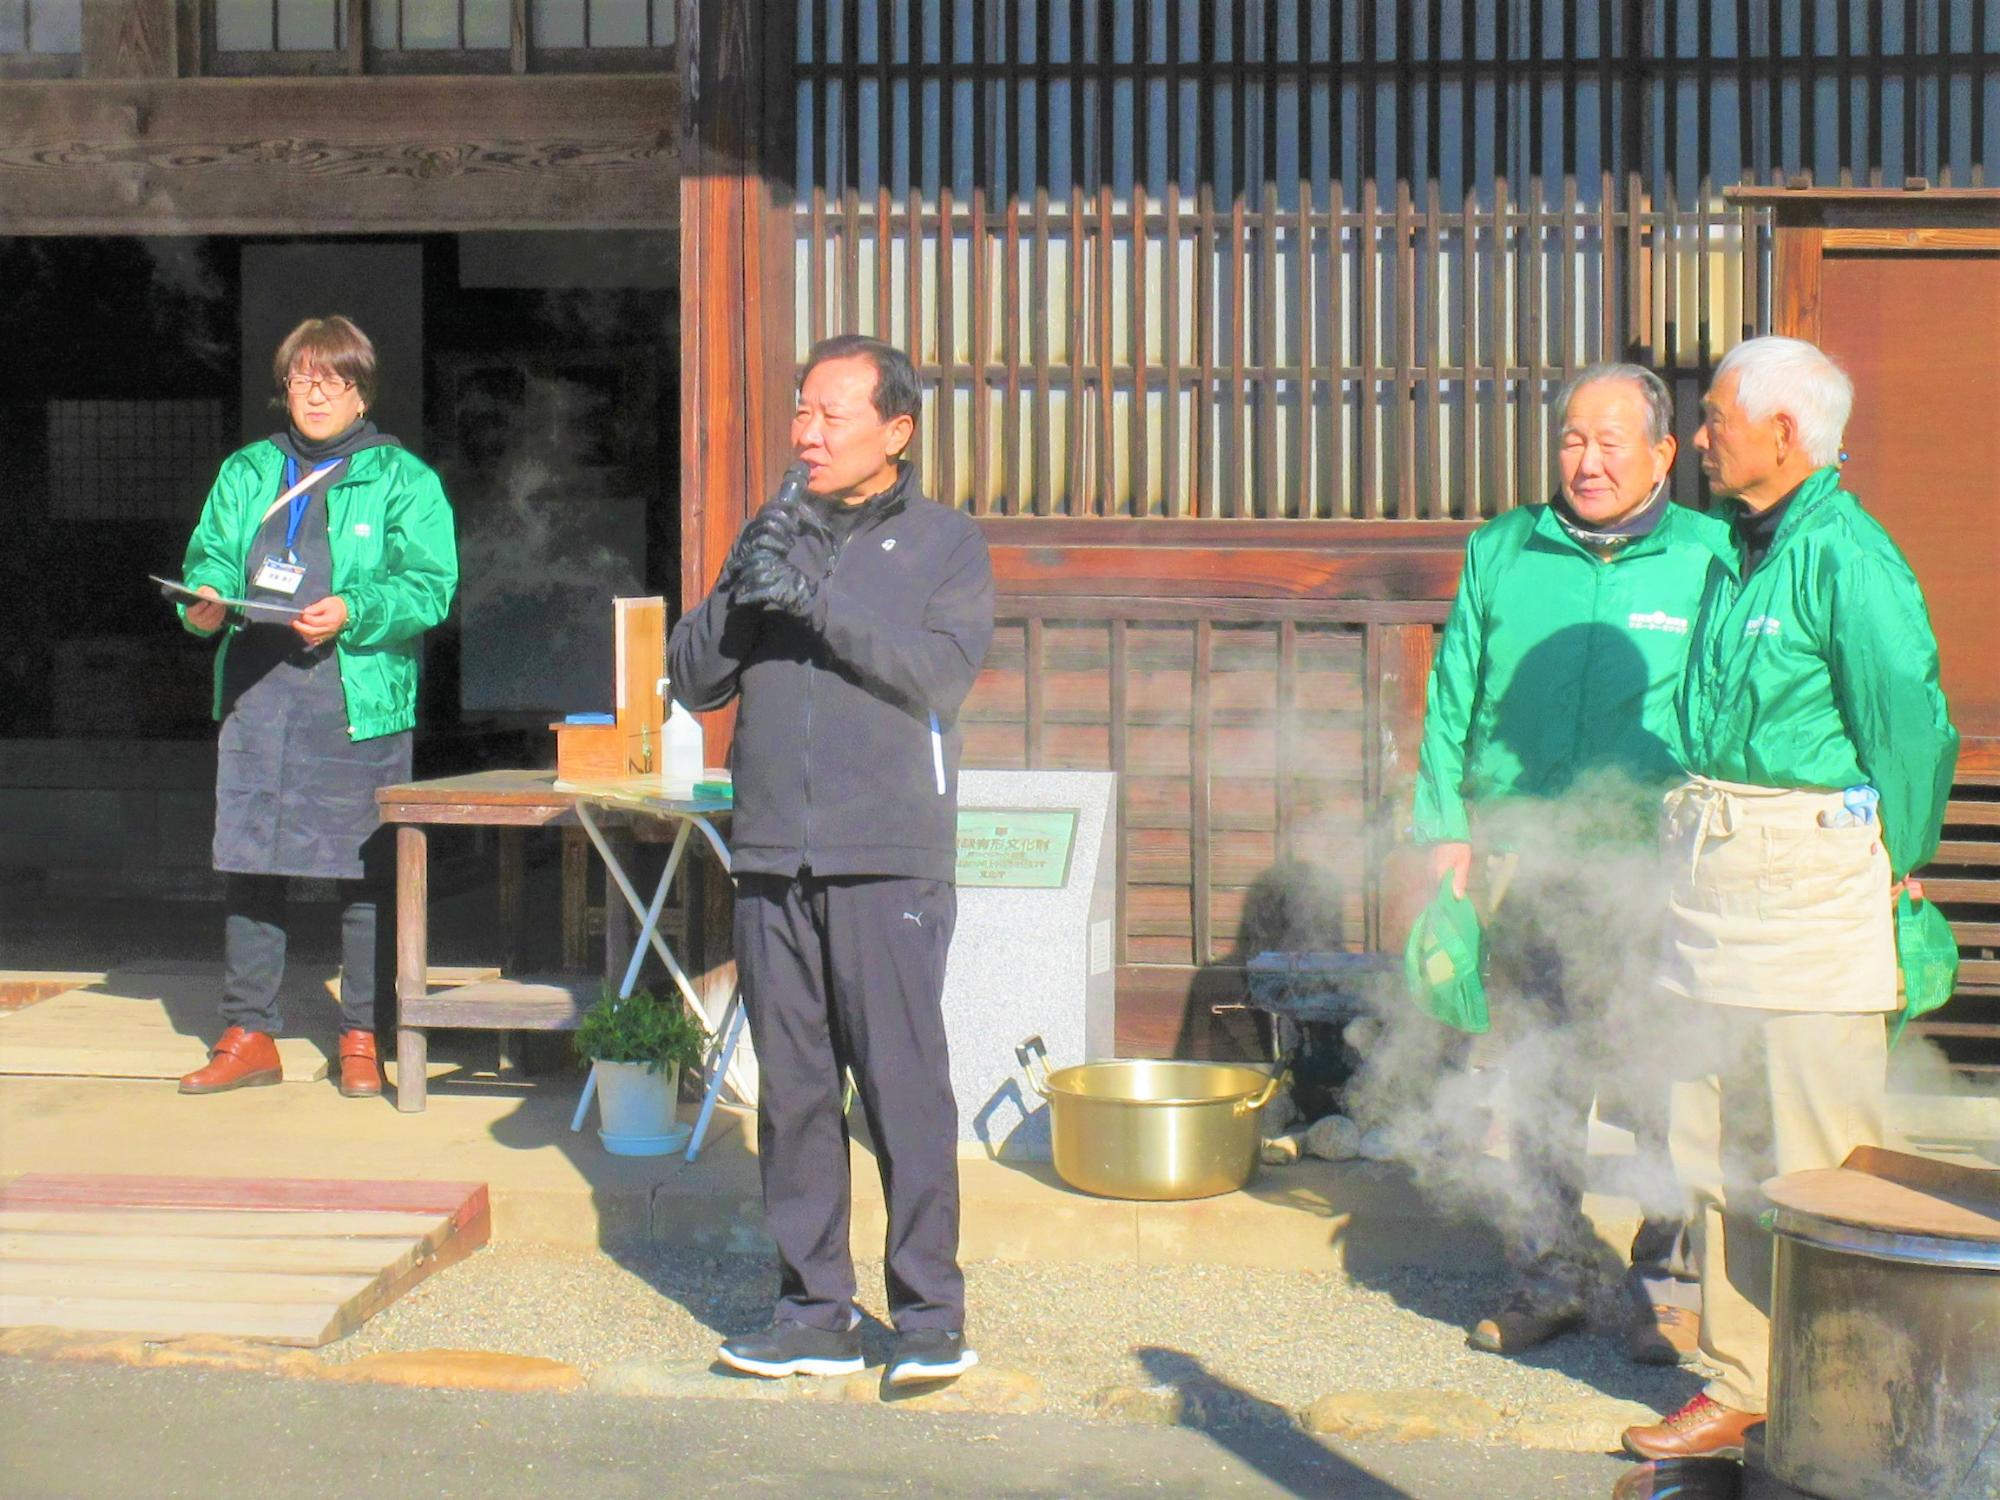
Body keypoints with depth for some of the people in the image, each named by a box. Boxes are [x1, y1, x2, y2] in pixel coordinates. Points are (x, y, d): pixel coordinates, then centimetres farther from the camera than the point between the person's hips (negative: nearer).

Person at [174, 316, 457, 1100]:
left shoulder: (401, 478, 5)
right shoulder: (246, 472, 18)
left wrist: (352, 613, -19)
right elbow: (210, 554, 15)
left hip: (360, 700, -3)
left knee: (364, 872, 0)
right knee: (247, 865, 5)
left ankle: (362, 1037, 10)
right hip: (255, 695, 4)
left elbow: (429, 584, -4)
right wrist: (205, 599, -8)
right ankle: (249, 1036, 14)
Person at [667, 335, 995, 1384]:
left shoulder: (946, 544, 7)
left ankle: (930, 1316, 1)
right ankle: (814, 1313, 13)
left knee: (905, 1089, -7)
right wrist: (742, 588, -6)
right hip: (772, 862, 4)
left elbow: (940, 674, -10)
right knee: (793, 1093, 6)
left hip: (889, 863, -4)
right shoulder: (774, 536, 18)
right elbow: (691, 678, 11)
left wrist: (817, 605, -16)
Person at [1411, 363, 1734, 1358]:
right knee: (1539, 1078, 9)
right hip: (1524, 860, 3)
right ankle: (1550, 1274, 21)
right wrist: (1446, 829, 7)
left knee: (1674, 1086, -2)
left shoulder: (1708, 560, 3)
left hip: (1656, 871, -3)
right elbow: (1452, 702, 15)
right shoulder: (1501, 554, 11)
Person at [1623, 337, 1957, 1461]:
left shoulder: (1847, 557, -14)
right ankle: (1743, 1389, 24)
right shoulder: (1744, 554, 13)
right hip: (1720, 881, 9)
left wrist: (1895, 871, -3)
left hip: (1813, 882, -9)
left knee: (1819, 1167, -3)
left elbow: (1910, 727, -12)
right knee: (1722, 1156, 13)